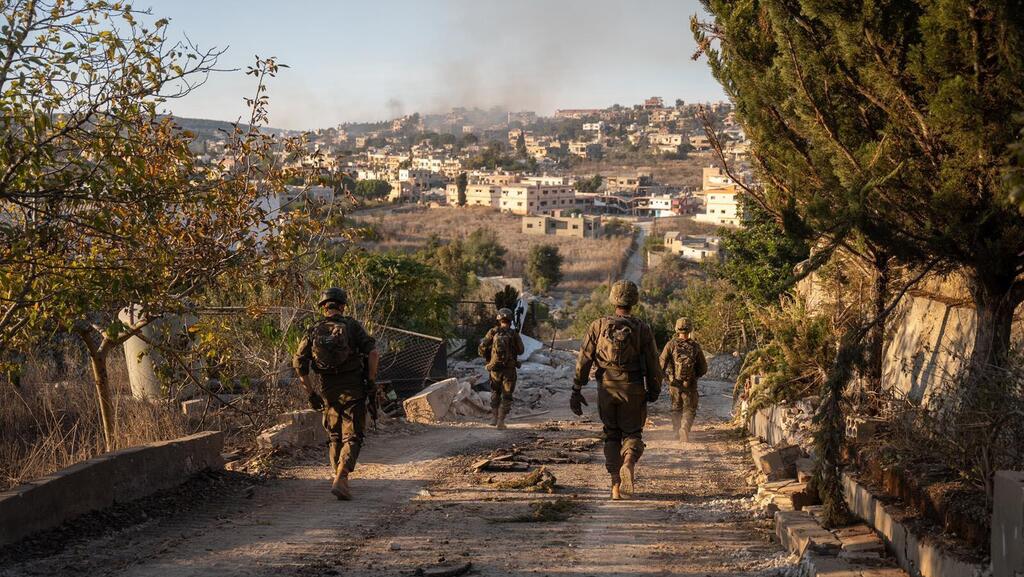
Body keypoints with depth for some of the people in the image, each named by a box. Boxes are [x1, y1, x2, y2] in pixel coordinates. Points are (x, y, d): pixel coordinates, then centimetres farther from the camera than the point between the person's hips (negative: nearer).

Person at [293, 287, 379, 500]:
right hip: (352, 390, -3)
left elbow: (299, 362, 1)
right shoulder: (352, 326, -3)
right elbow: (373, 353, -13)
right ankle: (340, 480, -20)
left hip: (327, 392, 3)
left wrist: (310, 391, 7)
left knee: (335, 436, 21)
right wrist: (371, 381, -2)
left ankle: (337, 475, 27)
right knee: (352, 437, -3)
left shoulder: (313, 331, 4)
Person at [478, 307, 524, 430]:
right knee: (506, 396, 6)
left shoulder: (493, 332, -4)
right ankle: (501, 421, -3)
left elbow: (482, 349, -5)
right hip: (509, 369, -2)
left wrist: (488, 358, 14)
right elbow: (520, 350, 1)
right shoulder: (514, 334, -7)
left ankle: (494, 417, 15)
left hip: (495, 368, 2)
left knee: (495, 393, 23)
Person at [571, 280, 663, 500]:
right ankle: (628, 463, -20)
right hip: (633, 390, -1)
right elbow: (653, 364, -3)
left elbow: (584, 359, -1)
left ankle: (616, 486, 10)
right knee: (632, 434, 12)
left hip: (606, 389, 2)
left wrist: (576, 390, 3)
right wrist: (654, 391, 10)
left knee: (611, 436, 14)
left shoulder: (599, 325, 0)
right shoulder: (642, 329, -4)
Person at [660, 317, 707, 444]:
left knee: (676, 408, 19)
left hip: (674, 383, 1)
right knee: (689, 409, 8)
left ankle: (677, 431, 20)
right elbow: (703, 368, 3)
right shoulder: (695, 346, -3)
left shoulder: (671, 345, -5)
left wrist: (666, 377, 5)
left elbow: (661, 364, -11)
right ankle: (685, 427, -16)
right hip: (690, 385, -1)